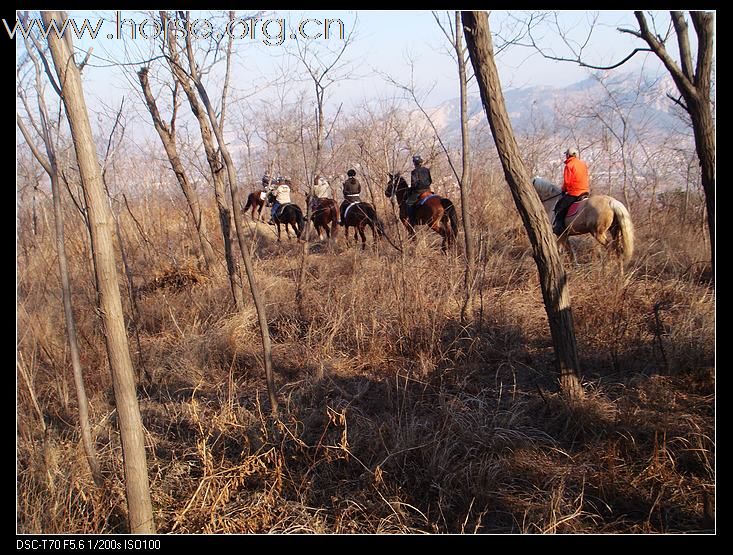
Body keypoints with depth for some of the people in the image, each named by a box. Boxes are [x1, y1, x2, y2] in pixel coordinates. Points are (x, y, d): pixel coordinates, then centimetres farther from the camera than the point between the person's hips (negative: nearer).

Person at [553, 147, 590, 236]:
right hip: (586, 191, 8)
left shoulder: (569, 165, -10)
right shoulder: (583, 164, 13)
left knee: (559, 207, -2)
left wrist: (563, 190, 7)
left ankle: (558, 228, -10)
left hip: (574, 193, -8)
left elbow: (567, 182, -12)